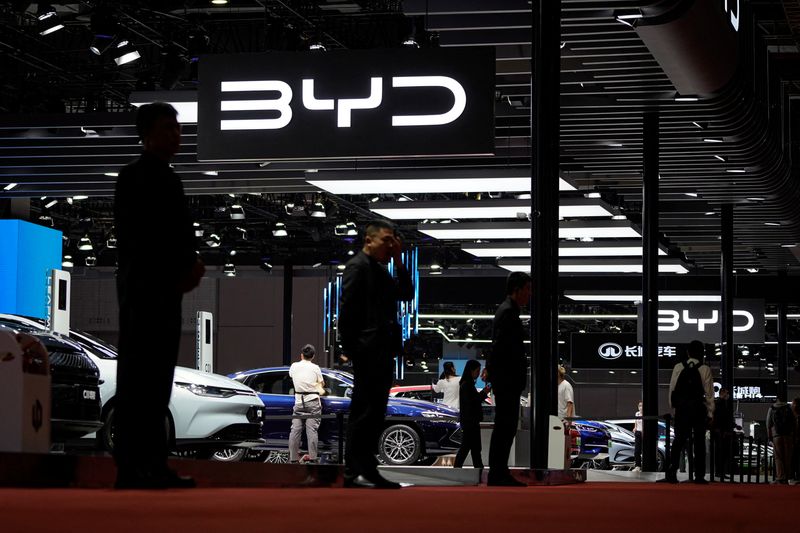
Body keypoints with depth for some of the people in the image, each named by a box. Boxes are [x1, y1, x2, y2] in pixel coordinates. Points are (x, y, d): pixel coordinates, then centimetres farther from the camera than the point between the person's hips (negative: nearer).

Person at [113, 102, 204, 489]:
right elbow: (136, 239, -15)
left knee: (157, 383, 9)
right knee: (137, 381, -10)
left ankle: (154, 467, 11)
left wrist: (190, 266, 3)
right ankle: (130, 471, -12)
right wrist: (187, 269, -11)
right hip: (143, 290, -9)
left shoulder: (167, 179, 20)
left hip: (165, 291, 9)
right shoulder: (136, 178, -6)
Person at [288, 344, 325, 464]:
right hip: (313, 401, -2)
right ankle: (312, 458, -6)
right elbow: (322, 384, 8)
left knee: (295, 430, 2)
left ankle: (293, 458, 1)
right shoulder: (315, 368, -3)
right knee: (312, 430, -3)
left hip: (299, 402, 2)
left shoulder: (294, 366, 4)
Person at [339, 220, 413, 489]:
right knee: (364, 411, -10)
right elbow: (347, 309, -12)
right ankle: (354, 471, -9)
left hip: (382, 353, 10)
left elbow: (406, 294, 16)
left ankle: (366, 469, 15)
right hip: (368, 352, -10)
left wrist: (398, 261, 8)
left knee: (374, 412, 10)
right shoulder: (358, 266, -6)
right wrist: (351, 347, -16)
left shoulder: (380, 270, 23)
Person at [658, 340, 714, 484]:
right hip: (698, 408, -1)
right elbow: (709, 393, -2)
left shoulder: (678, 368, 2)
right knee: (699, 442, 6)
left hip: (681, 408, 1)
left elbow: (672, 388, 4)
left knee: (679, 440, 3)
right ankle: (699, 476, 5)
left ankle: (671, 473, -7)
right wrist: (710, 413, 3)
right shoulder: (705, 370, -3)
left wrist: (672, 406, 13)